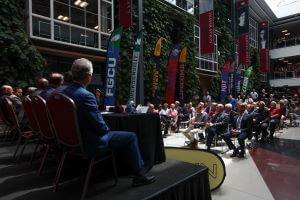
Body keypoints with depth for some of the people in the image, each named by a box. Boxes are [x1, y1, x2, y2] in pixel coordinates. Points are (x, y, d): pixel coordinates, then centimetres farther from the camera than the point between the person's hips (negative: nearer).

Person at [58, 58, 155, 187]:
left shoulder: (63, 92, 0)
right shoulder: (86, 96, -28)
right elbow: (100, 126, -24)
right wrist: (107, 130, -1)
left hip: (73, 139, 9)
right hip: (91, 143, -9)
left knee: (114, 133, 29)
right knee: (131, 136, 2)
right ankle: (139, 175, 13)